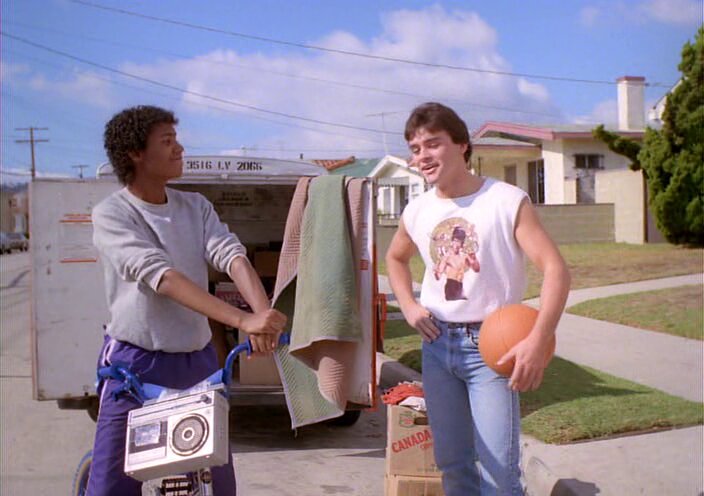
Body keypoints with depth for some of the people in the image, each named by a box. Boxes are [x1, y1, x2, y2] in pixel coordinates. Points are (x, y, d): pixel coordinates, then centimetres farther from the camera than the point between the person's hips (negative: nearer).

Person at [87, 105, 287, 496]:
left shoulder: (196, 207, 5)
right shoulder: (111, 214, -11)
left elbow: (232, 257, -11)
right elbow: (163, 278, -25)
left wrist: (263, 314, -31)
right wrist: (242, 320, -35)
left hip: (198, 362, 5)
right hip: (136, 364, -4)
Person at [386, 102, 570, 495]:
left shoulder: (508, 201, -11)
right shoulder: (417, 212, 5)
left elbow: (556, 269, -17)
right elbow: (396, 258, 26)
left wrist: (538, 340, -30)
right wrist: (409, 305, 7)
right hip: (438, 344, 5)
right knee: (452, 463, 13)